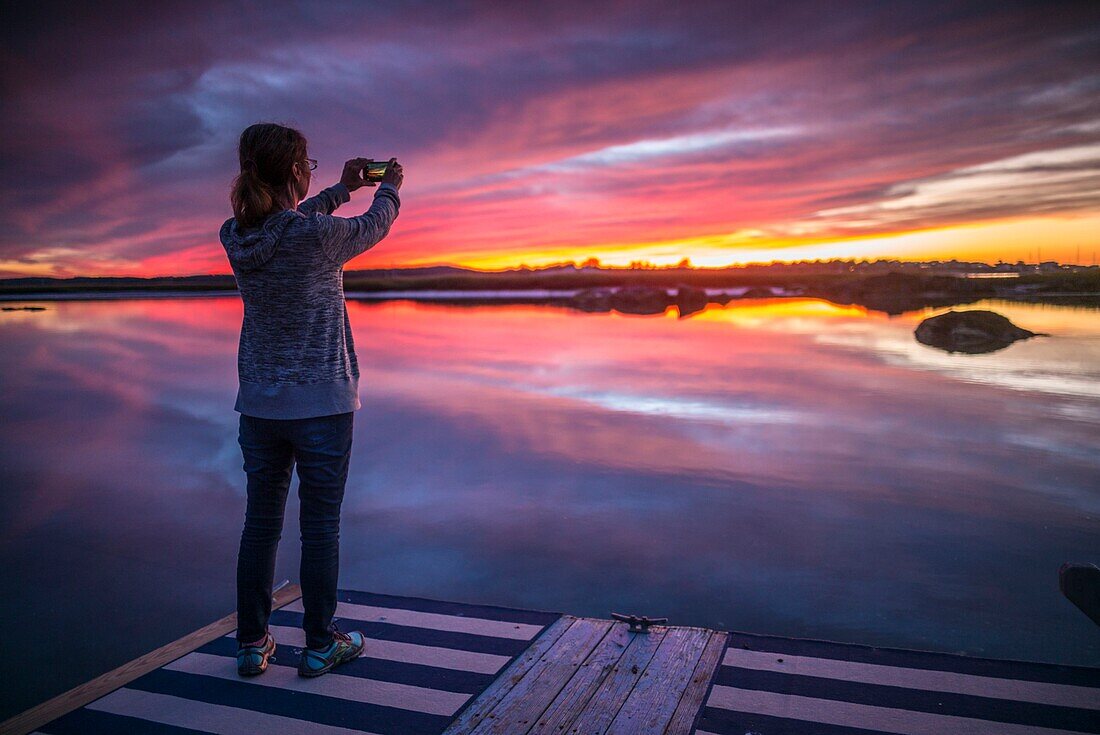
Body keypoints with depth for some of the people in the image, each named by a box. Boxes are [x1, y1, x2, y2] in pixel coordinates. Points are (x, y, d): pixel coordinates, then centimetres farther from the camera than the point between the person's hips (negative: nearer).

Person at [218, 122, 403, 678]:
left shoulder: (236, 235, 0)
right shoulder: (319, 235, -17)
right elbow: (373, 226, 4)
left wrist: (342, 189, 31)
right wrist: (390, 188, 25)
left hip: (258, 403, 6)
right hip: (322, 402, -5)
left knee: (260, 523, 13)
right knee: (320, 526, 6)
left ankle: (252, 644, 25)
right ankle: (320, 645, 19)